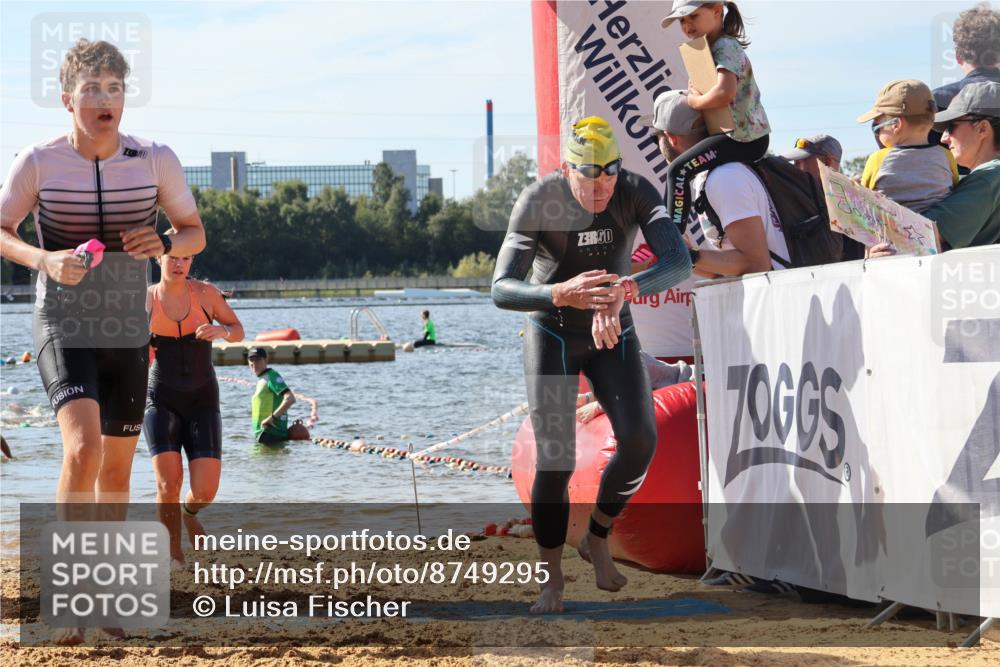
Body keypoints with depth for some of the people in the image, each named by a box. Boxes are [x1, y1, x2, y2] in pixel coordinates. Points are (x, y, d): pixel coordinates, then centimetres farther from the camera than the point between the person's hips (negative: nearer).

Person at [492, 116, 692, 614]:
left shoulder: (636, 193, -22)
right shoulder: (538, 202, -27)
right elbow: (502, 290, -35)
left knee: (639, 441, -15)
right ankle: (552, 580, 3)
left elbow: (679, 263, -35)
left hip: (613, 334, 2)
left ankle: (598, 539, 11)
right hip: (552, 334, -2)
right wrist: (563, 293, -55)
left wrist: (622, 290, -55)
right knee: (555, 459, -12)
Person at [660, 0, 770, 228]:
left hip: (744, 139, -11)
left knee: (678, 170, -20)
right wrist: (694, 94, 2)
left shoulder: (725, 47, -16)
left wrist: (695, 101, -15)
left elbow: (725, 93, -33)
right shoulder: (712, 47, 17)